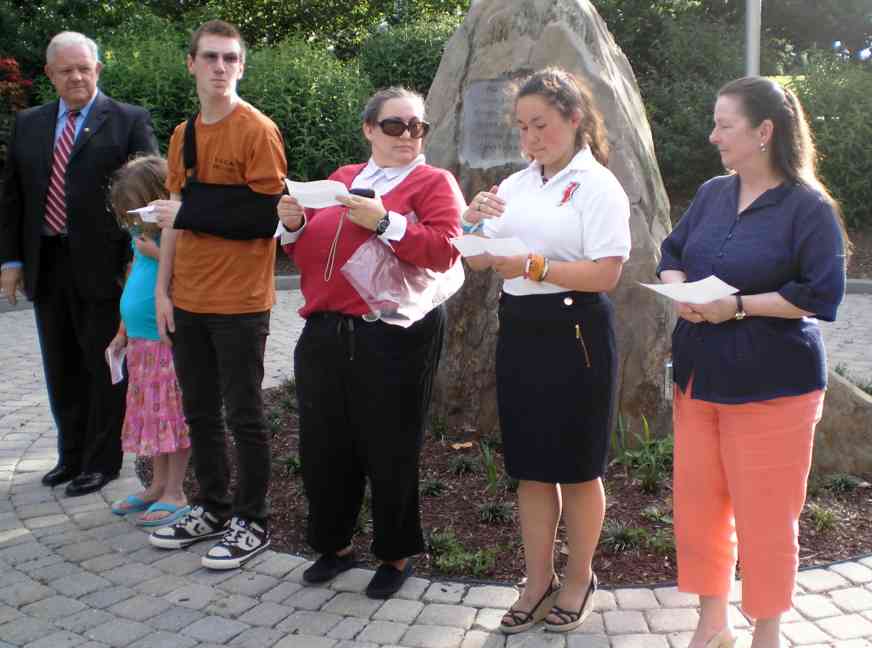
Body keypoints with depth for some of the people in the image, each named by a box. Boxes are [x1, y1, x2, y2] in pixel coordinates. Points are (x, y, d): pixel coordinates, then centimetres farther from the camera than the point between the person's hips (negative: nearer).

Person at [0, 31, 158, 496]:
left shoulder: (129, 121, -3)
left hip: (102, 265, -5)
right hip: (45, 265, 5)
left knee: (104, 367, 6)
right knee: (62, 368, 15)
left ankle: (102, 461, 20)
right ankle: (72, 454, 30)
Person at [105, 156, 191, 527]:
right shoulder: (142, 236, 11)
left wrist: (157, 253, -21)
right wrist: (122, 334, 21)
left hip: (169, 342, -8)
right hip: (141, 343, 8)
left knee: (172, 416, 0)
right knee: (151, 415, 15)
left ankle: (175, 494, 10)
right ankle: (158, 486, 28)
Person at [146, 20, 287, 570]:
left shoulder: (258, 131, -10)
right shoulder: (184, 135, 12)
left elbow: (269, 216, -17)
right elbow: (176, 217, 14)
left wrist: (189, 211, -15)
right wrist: (163, 288, 8)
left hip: (239, 303, -7)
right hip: (188, 301, 7)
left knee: (243, 415, 2)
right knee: (200, 412, 15)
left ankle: (253, 523, 15)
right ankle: (212, 508, 30)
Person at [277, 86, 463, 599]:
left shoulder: (434, 182, 1)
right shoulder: (341, 180, 17)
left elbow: (444, 252, -14)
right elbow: (309, 254, 21)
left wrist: (384, 222, -20)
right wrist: (296, 225, 1)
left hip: (393, 339, -5)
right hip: (325, 335, 5)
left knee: (389, 450, 5)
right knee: (324, 445, 11)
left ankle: (397, 555, 25)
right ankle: (335, 545, 31)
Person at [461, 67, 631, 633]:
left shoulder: (598, 185, -8)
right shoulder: (515, 185, 11)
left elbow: (606, 273, -17)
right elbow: (479, 261, 11)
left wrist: (535, 267, -24)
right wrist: (474, 225, -9)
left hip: (575, 335, -6)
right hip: (520, 332, 6)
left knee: (578, 468, 8)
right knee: (531, 468, 13)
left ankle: (579, 580, 27)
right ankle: (539, 582, 27)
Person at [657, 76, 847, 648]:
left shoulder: (809, 207, -12)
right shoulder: (713, 194, 7)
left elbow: (823, 296, -16)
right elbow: (672, 253, 14)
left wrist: (738, 306, -20)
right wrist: (680, 293, -7)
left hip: (771, 387, -6)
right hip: (699, 380, 6)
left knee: (765, 519, 5)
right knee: (697, 509, 13)